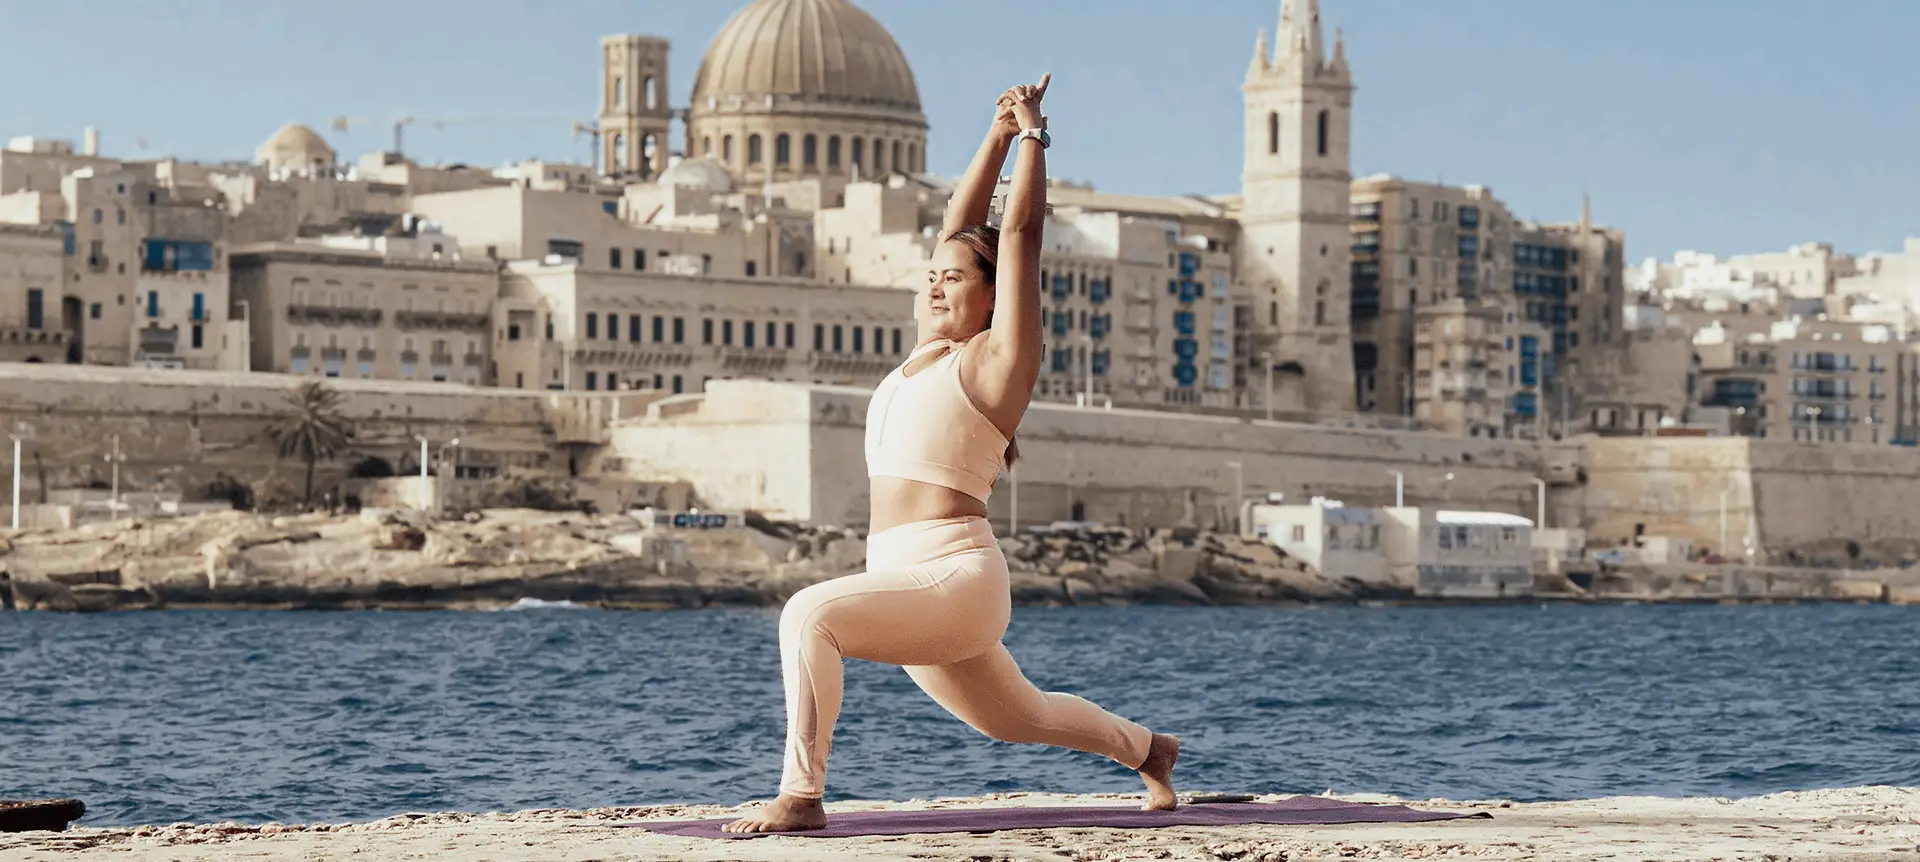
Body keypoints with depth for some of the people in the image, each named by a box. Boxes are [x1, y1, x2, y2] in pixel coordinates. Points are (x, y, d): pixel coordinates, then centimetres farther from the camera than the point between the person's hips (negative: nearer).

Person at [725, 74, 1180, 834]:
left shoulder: (996, 358, -4)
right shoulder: (924, 354, 17)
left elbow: (1021, 233, -5)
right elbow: (959, 227, 20)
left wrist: (1033, 135, 1)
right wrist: (998, 136, 22)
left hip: (956, 579, -9)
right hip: (904, 586, 9)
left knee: (810, 614, -31)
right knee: (1018, 719, 25)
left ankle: (801, 795, -30)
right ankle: (1147, 749, 47)